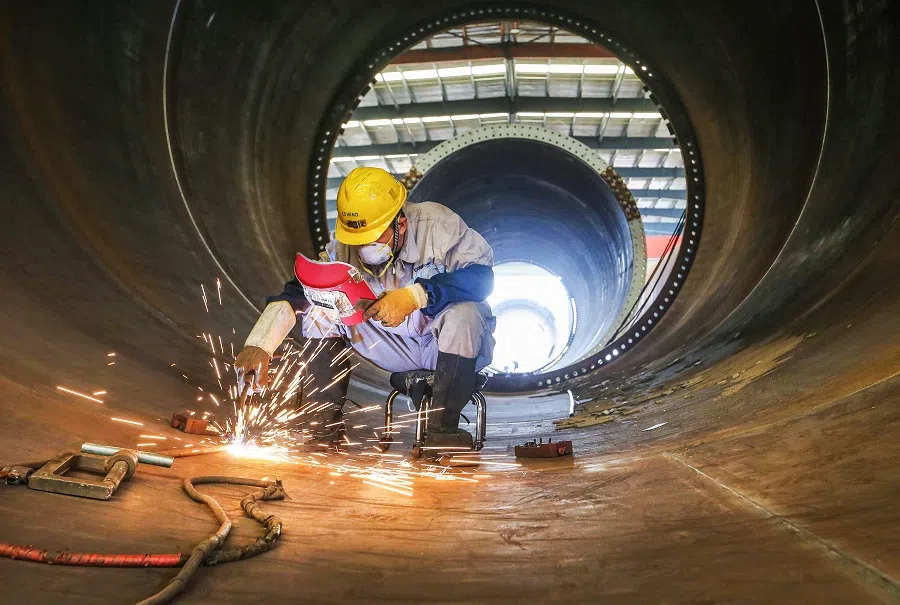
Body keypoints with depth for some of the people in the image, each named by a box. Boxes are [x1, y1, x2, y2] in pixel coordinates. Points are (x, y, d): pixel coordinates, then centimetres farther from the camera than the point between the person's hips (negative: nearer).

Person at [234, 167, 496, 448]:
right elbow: (297, 292, -13)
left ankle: (443, 431, -20)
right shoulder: (344, 250, -12)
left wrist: (414, 295, -38)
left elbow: (481, 274, -29)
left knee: (464, 313, -36)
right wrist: (259, 345, -25)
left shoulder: (437, 224, -22)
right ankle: (325, 429, -6)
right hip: (398, 346, 3)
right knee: (321, 307, -10)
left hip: (449, 343, -3)